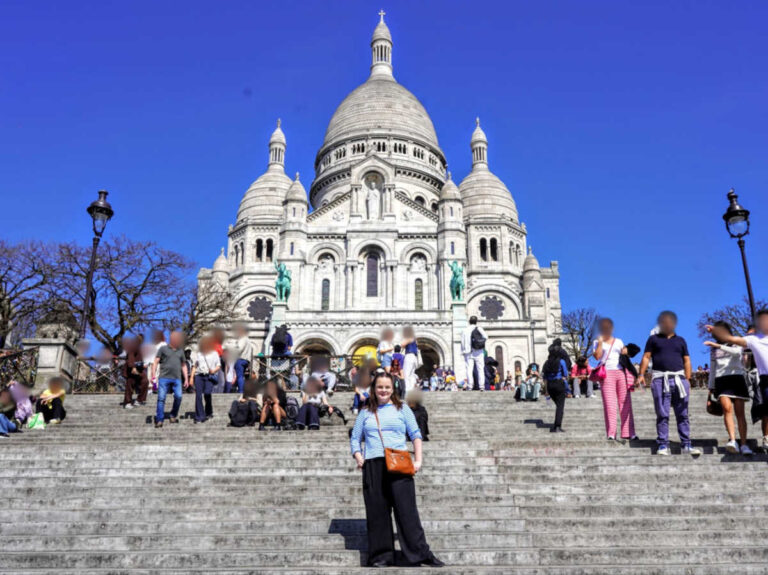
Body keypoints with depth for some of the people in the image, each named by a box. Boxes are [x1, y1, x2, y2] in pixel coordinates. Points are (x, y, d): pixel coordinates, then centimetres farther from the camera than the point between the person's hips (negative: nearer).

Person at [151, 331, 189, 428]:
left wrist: (186, 379, 17)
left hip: (177, 379, 3)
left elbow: (183, 365, 23)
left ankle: (173, 416, 8)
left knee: (178, 397, -11)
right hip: (164, 377, -3)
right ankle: (159, 420, -1)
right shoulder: (163, 349, 8)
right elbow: (156, 362, 5)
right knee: (161, 398, -7)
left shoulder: (180, 351, 19)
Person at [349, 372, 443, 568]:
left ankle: (421, 553, -2)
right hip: (372, 466, 2)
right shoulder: (366, 412, 16)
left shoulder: (402, 408, 11)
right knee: (377, 510, 3)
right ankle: (381, 555, 11)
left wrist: (418, 460, -3)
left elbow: (416, 434, 7)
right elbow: (355, 438, 17)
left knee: (406, 508, -7)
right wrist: (358, 457, -1)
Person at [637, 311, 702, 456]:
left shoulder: (680, 341, 18)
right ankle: (663, 445, 1)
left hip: (679, 378, 3)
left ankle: (686, 445, 7)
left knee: (683, 414, 3)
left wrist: (688, 380, 6)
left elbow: (687, 361, 16)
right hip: (660, 379, -2)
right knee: (662, 414, -3)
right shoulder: (653, 339, 11)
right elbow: (646, 357, 6)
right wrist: (641, 374, -6)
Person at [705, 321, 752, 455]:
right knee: (727, 407, -21)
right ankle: (732, 440, -32)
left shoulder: (736, 343, 11)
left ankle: (744, 445, -5)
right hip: (720, 380, 1)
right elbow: (712, 369, 23)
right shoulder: (714, 349, 21)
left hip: (736, 377, -1)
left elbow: (737, 351, -15)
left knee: (740, 412, -5)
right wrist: (711, 387, 17)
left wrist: (718, 345, -25)